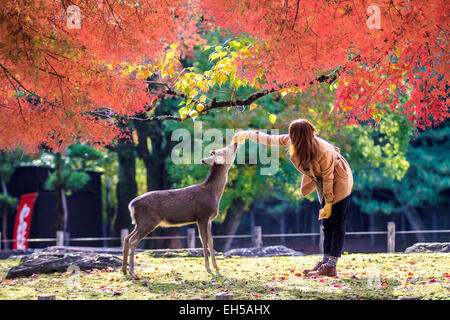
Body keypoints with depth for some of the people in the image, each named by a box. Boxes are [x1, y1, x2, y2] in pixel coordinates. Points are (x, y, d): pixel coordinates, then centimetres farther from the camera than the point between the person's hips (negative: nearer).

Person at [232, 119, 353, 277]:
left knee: (336, 224, -9)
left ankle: (331, 266, -11)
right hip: (323, 182, 8)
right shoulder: (292, 141, -17)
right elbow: (272, 140, 1)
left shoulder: (323, 152, -36)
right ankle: (325, 262, 11)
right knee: (326, 223, 9)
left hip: (339, 181, -8)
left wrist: (328, 203, -17)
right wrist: (249, 134, 5)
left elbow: (328, 178, -25)